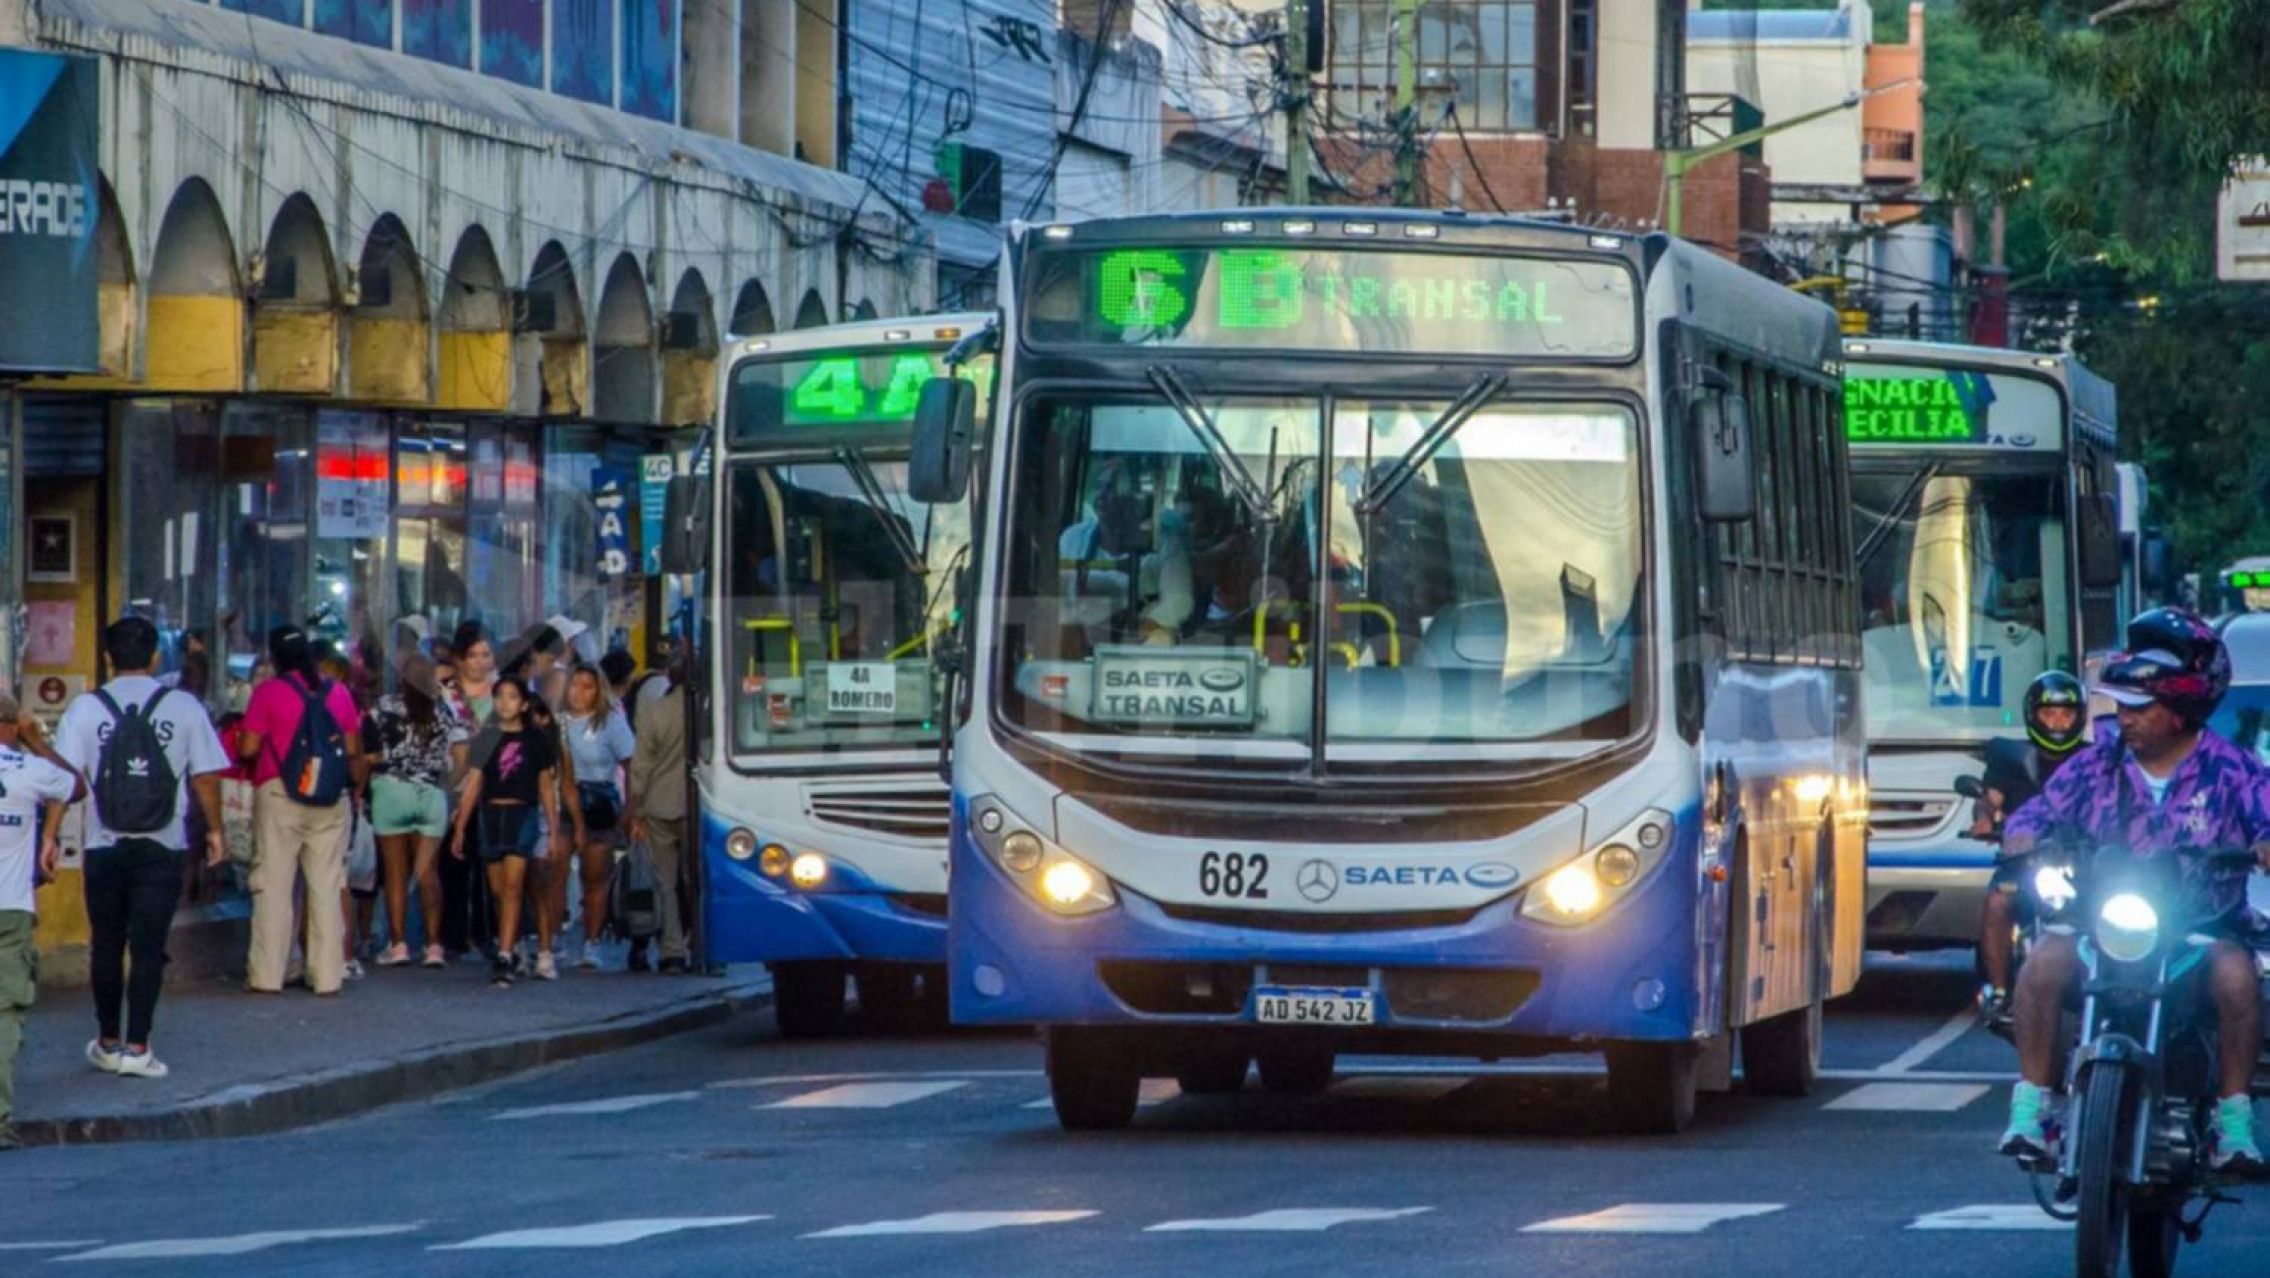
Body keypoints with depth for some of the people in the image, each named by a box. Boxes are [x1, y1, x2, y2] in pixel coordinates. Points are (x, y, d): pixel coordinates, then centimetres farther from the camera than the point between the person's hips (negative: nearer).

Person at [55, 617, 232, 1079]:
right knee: (149, 946, 0)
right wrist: (214, 830, 14)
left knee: (106, 945, 14)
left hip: (104, 846, 1)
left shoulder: (85, 708, -1)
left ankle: (108, 1043, 22)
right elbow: (205, 776, 2)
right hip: (163, 846, -1)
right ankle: (137, 1046, -6)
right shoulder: (184, 707, -1)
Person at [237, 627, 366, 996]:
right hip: (332, 800, 3)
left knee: (272, 884, 1)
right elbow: (354, 750, 9)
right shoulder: (338, 693, 6)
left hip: (279, 794, -3)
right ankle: (327, 975, 5)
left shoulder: (268, 692, -6)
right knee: (328, 886, 6)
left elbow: (248, 748, -7)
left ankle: (267, 975, -2)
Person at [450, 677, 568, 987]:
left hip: (523, 814, -3)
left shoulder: (536, 741, 5)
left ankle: (504, 957, -20)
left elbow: (547, 787, 10)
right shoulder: (486, 740, 8)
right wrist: (459, 829, 6)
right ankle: (506, 948, 21)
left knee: (512, 885, -14)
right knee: (498, 890, 7)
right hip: (491, 815, 3)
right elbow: (472, 786, 9)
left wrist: (555, 830, 10)